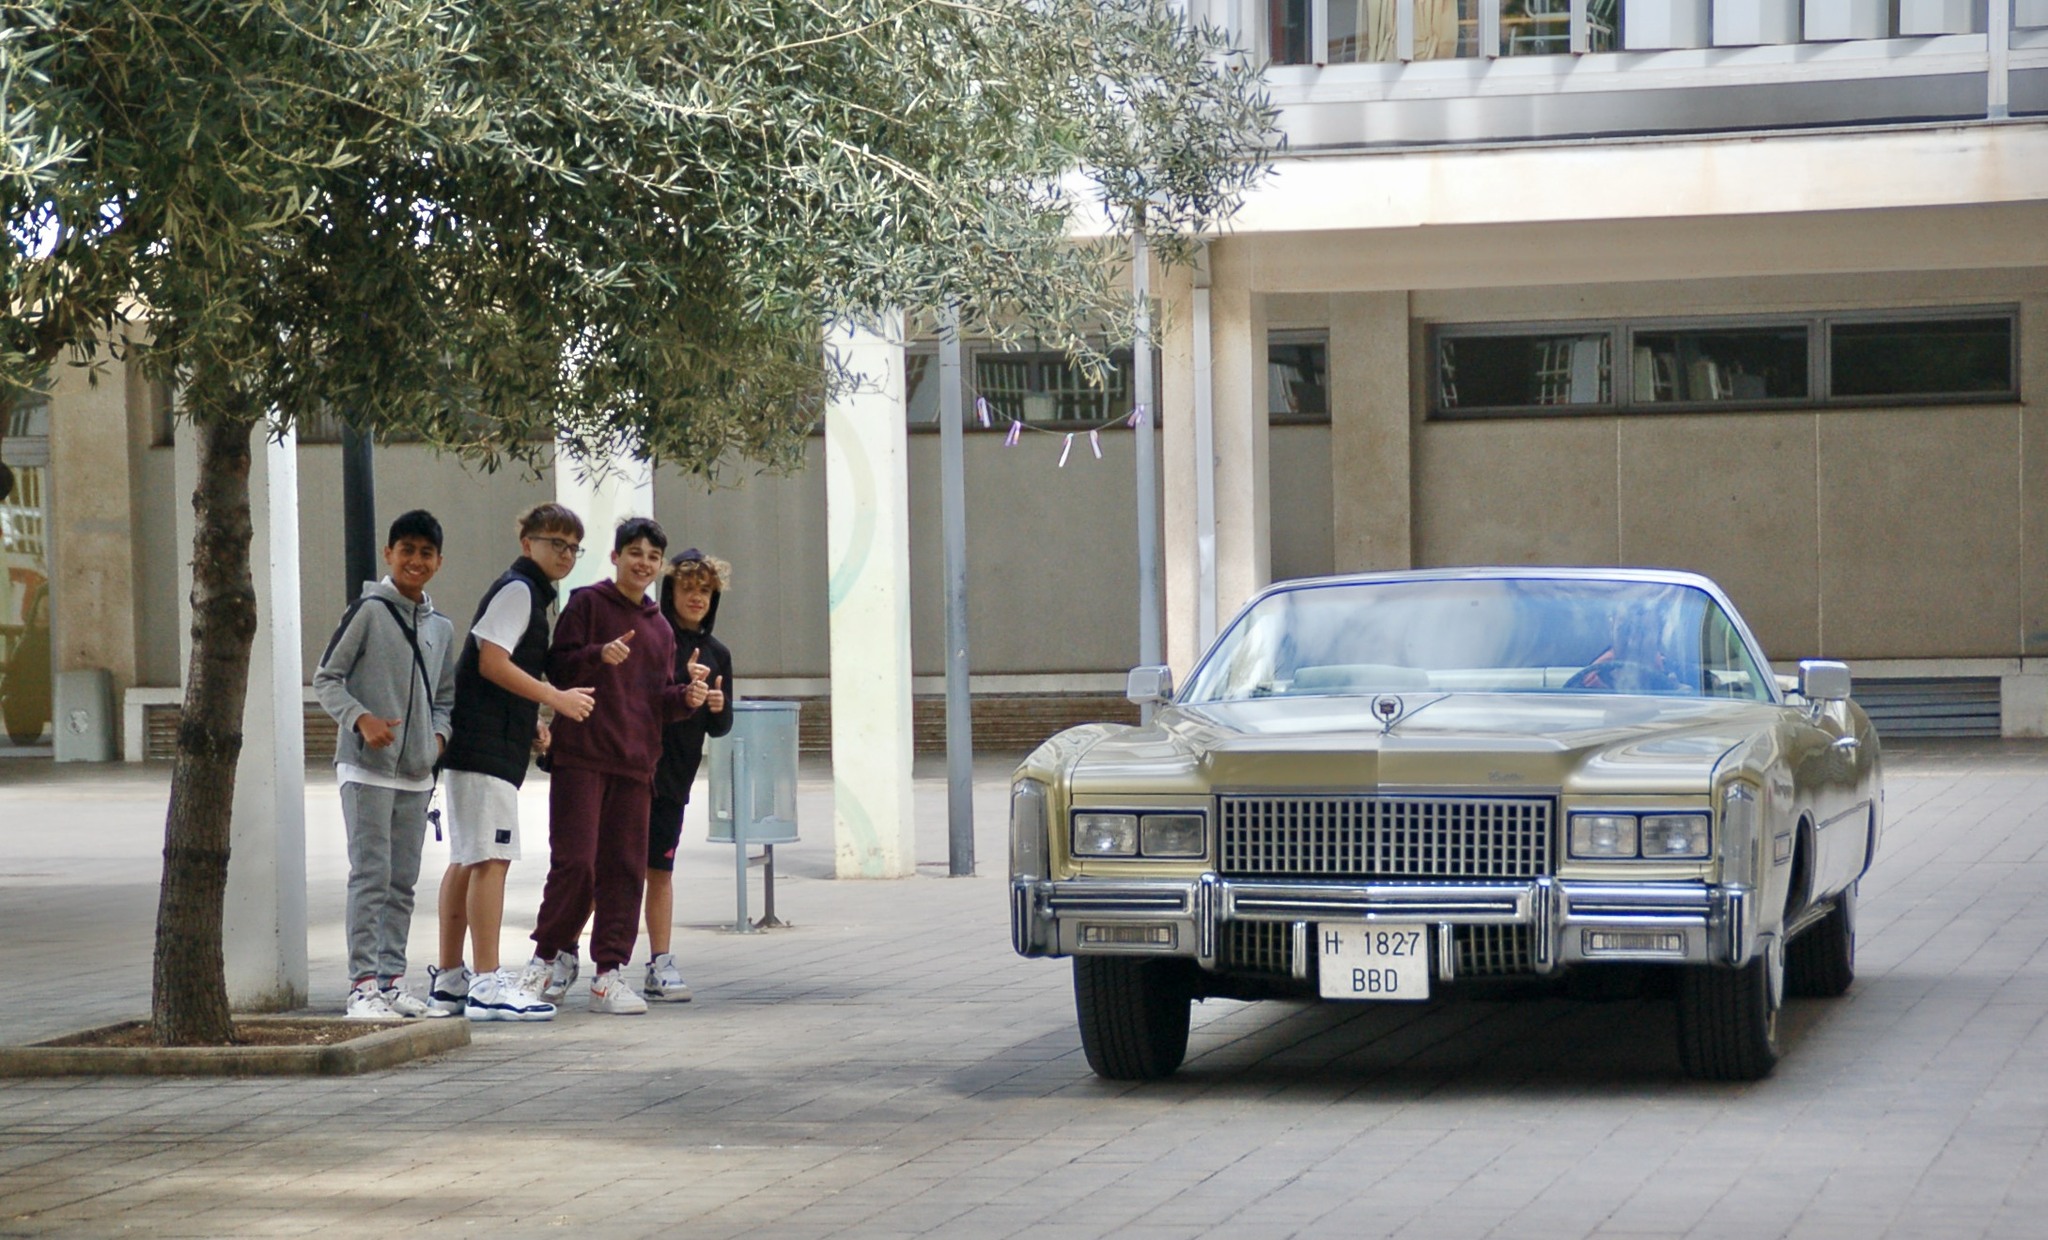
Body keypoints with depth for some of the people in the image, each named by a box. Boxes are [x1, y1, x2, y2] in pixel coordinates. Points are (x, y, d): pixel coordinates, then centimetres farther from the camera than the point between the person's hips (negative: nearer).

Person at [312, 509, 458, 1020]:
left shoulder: (441, 628, 14)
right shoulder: (369, 610, -4)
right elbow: (325, 679, -5)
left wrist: (439, 733, 4)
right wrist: (361, 719, -19)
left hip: (416, 773, 6)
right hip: (366, 768, -6)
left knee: (403, 883, 9)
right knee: (370, 877, -9)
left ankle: (392, 981, 15)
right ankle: (363, 985, -8)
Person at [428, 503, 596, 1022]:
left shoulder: (531, 595, 22)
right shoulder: (518, 589, -9)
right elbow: (492, 662, -18)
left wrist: (532, 725, 17)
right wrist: (556, 698, -15)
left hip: (491, 743, 11)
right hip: (487, 746, -11)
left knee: (467, 860, 12)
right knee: (491, 859, -13)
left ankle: (449, 979, 17)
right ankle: (488, 984, -16)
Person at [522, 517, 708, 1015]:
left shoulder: (660, 628, 20)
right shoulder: (588, 604, 3)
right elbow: (557, 666, -4)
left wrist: (687, 697, 0)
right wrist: (599, 655, -22)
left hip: (635, 763, 5)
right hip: (582, 755, -5)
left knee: (625, 868, 1)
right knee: (575, 860, -9)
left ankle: (610, 974, 4)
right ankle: (552, 952, 9)